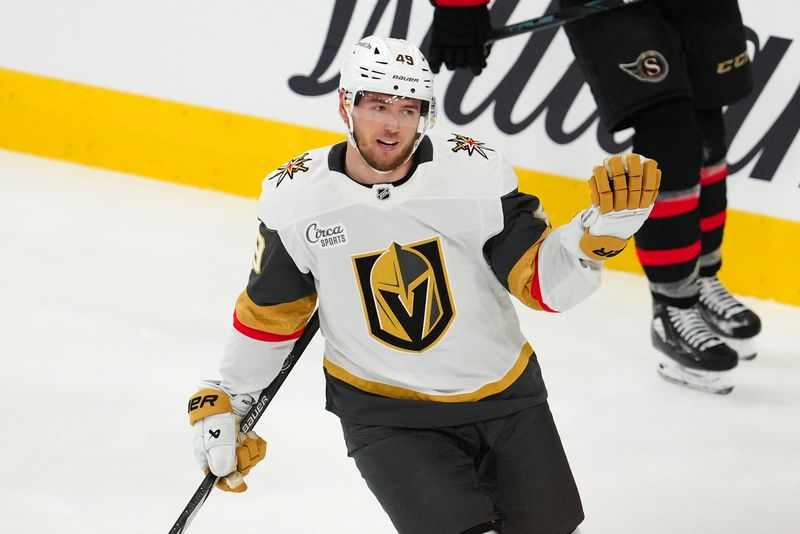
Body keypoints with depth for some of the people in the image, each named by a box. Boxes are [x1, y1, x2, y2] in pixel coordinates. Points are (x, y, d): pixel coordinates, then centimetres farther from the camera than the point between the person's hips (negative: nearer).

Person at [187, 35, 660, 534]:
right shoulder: (296, 198, -13)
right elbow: (268, 315, 2)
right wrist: (223, 405, 5)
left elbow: (543, 280, -14)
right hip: (383, 414, -2)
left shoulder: (476, 171, -16)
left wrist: (603, 227, -32)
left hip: (504, 396, 2)